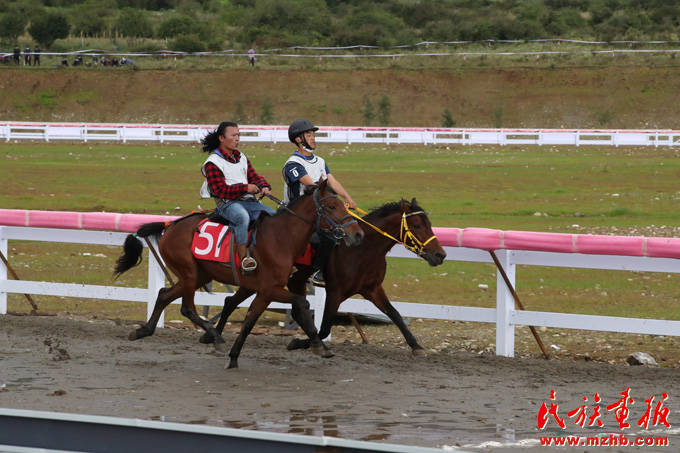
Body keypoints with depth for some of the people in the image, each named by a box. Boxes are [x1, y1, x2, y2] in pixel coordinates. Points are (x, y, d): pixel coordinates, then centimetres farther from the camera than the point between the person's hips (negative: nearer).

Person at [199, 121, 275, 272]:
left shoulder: (242, 158, 22)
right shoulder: (213, 162, -3)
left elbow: (254, 177, 21)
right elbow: (220, 190, -11)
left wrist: (264, 186, -3)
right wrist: (245, 188, -19)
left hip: (249, 201, 7)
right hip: (227, 203, -7)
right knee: (242, 216, -39)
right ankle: (243, 257, -44)